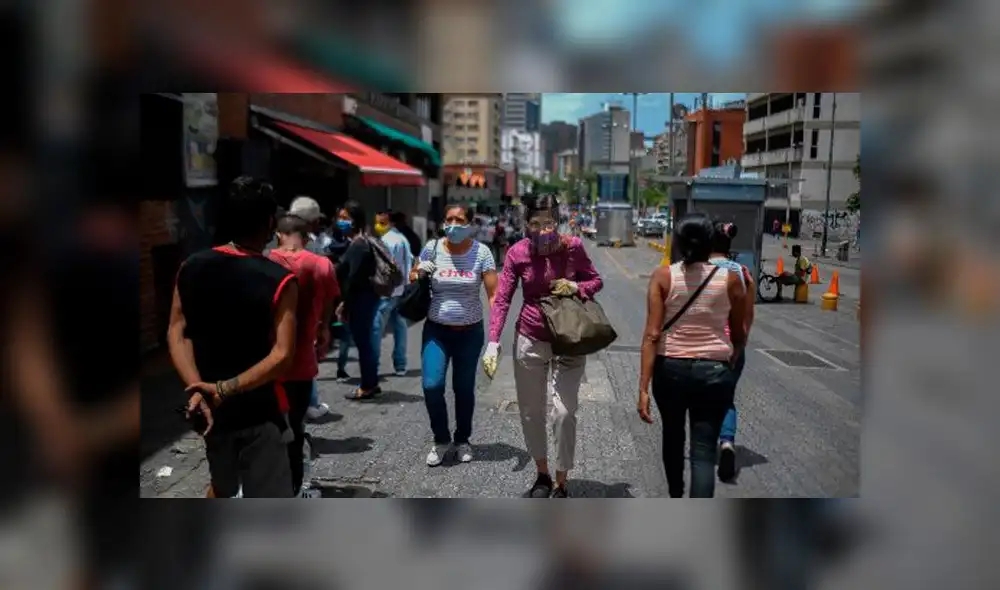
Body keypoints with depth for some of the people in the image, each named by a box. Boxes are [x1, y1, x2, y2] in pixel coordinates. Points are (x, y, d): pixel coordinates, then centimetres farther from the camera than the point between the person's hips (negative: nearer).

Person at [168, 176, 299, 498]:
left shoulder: (191, 268, -2)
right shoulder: (280, 281, -16)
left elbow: (176, 334, -5)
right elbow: (282, 356, -23)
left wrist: (197, 388, -13)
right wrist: (225, 389, -22)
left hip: (208, 407, 6)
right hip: (257, 411, -6)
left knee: (222, 489, 29)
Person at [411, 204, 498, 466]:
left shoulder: (481, 252, -8)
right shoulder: (432, 248, -4)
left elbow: (493, 293, -10)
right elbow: (413, 277, 11)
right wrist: (419, 273, -14)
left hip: (470, 331, 0)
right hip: (436, 330, 1)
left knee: (464, 388, 8)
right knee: (432, 386, -10)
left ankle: (462, 440, 31)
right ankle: (441, 440, 13)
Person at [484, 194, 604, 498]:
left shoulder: (573, 247, -10)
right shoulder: (517, 253, -10)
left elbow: (596, 281, 4)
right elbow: (502, 299, -10)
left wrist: (576, 286, -19)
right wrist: (493, 342, -20)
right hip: (530, 341, 2)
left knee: (564, 413, -7)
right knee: (530, 412, 12)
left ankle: (560, 485, 11)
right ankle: (542, 475, 34)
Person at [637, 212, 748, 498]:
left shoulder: (662, 277, -8)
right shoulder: (731, 278, -5)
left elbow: (652, 335, -13)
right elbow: (740, 335, 5)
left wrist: (643, 387, -12)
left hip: (670, 369, 1)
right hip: (714, 372, -1)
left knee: (673, 436, 25)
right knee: (704, 451, 3)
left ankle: (676, 499, 47)